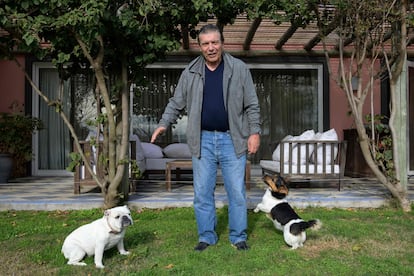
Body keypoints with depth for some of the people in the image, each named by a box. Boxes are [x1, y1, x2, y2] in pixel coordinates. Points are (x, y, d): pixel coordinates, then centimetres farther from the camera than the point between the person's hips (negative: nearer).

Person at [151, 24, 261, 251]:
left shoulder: (239, 69, 1)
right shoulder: (190, 73, 5)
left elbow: (252, 105, 2)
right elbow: (176, 103, 12)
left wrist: (254, 132, -5)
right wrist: (164, 124, 1)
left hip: (232, 139, -1)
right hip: (203, 140, 2)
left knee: (237, 191, 3)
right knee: (202, 192, 7)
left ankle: (238, 236, 19)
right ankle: (207, 236, 22)